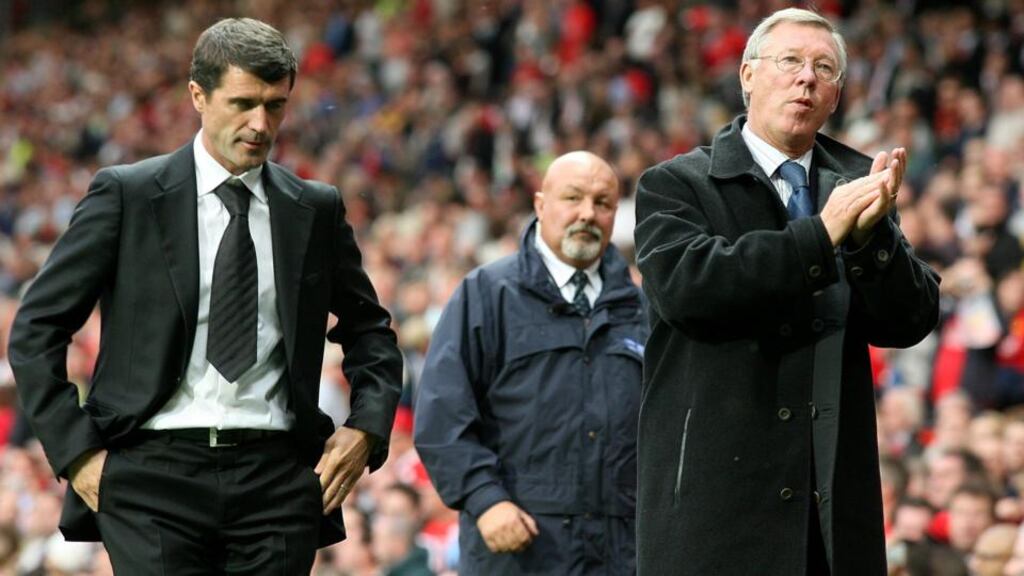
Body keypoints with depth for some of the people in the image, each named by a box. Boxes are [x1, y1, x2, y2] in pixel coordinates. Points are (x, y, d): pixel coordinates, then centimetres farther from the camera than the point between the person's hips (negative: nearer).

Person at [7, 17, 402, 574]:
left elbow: (369, 330, 24)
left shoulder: (316, 209, 11)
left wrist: (367, 427, 7)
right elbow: (36, 329, 4)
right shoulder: (125, 194, 2)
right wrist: (75, 451, -4)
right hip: (154, 475, -3)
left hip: (275, 480, 3)